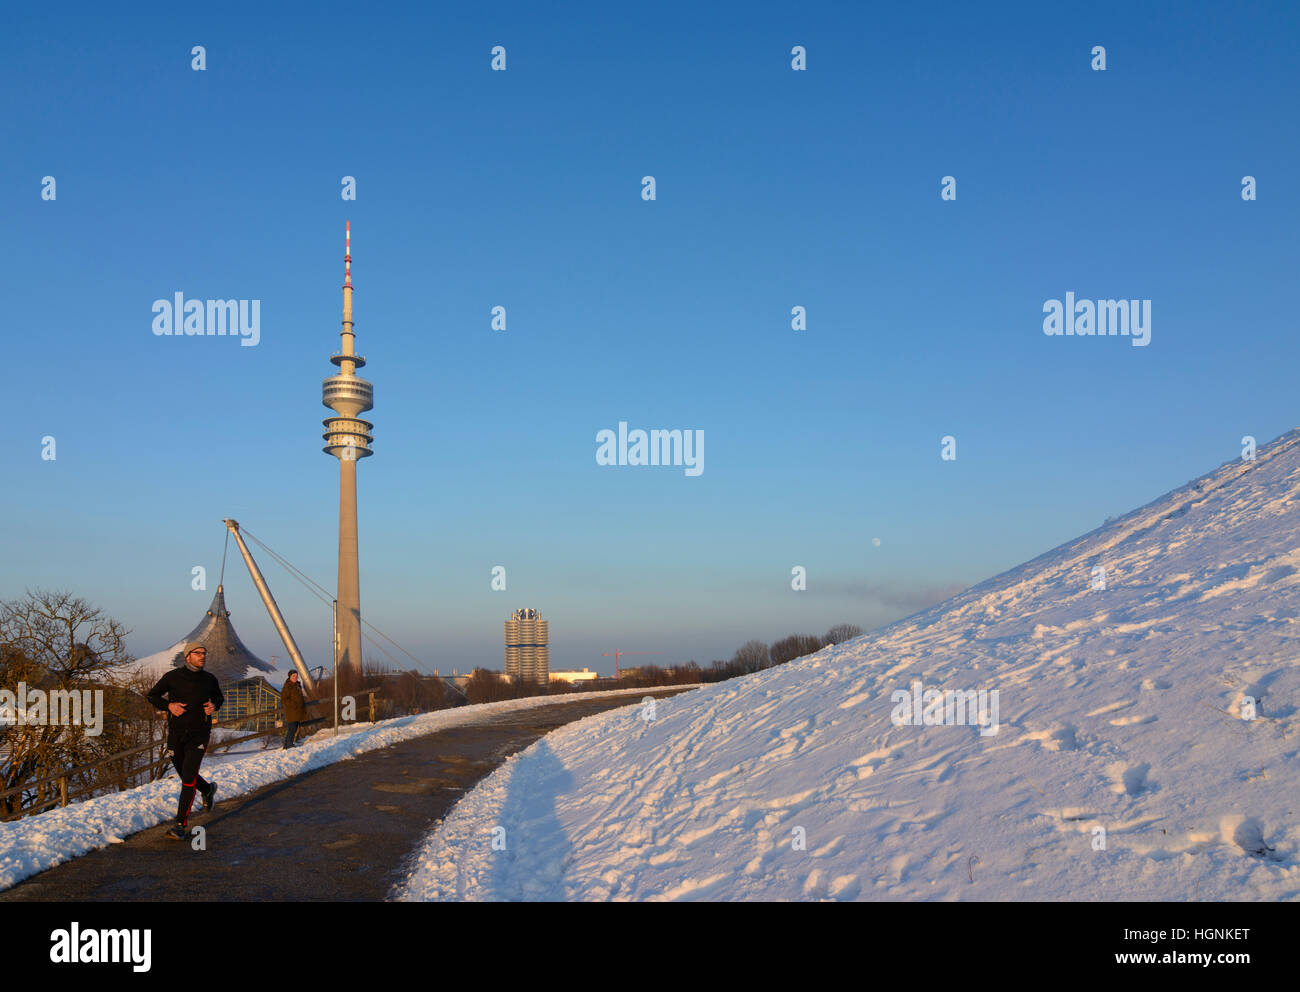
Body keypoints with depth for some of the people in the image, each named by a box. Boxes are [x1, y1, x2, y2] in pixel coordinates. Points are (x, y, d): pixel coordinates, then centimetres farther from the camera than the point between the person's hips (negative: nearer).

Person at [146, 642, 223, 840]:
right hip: (176, 734, 2)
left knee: (188, 779, -14)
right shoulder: (173, 677, -4)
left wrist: (214, 706, -4)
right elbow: (151, 696, 4)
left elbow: (219, 697, 20)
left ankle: (182, 825, -11)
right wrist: (169, 705, -14)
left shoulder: (209, 679, 2)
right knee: (186, 775, 17)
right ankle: (208, 790, 50)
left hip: (199, 736, -1)